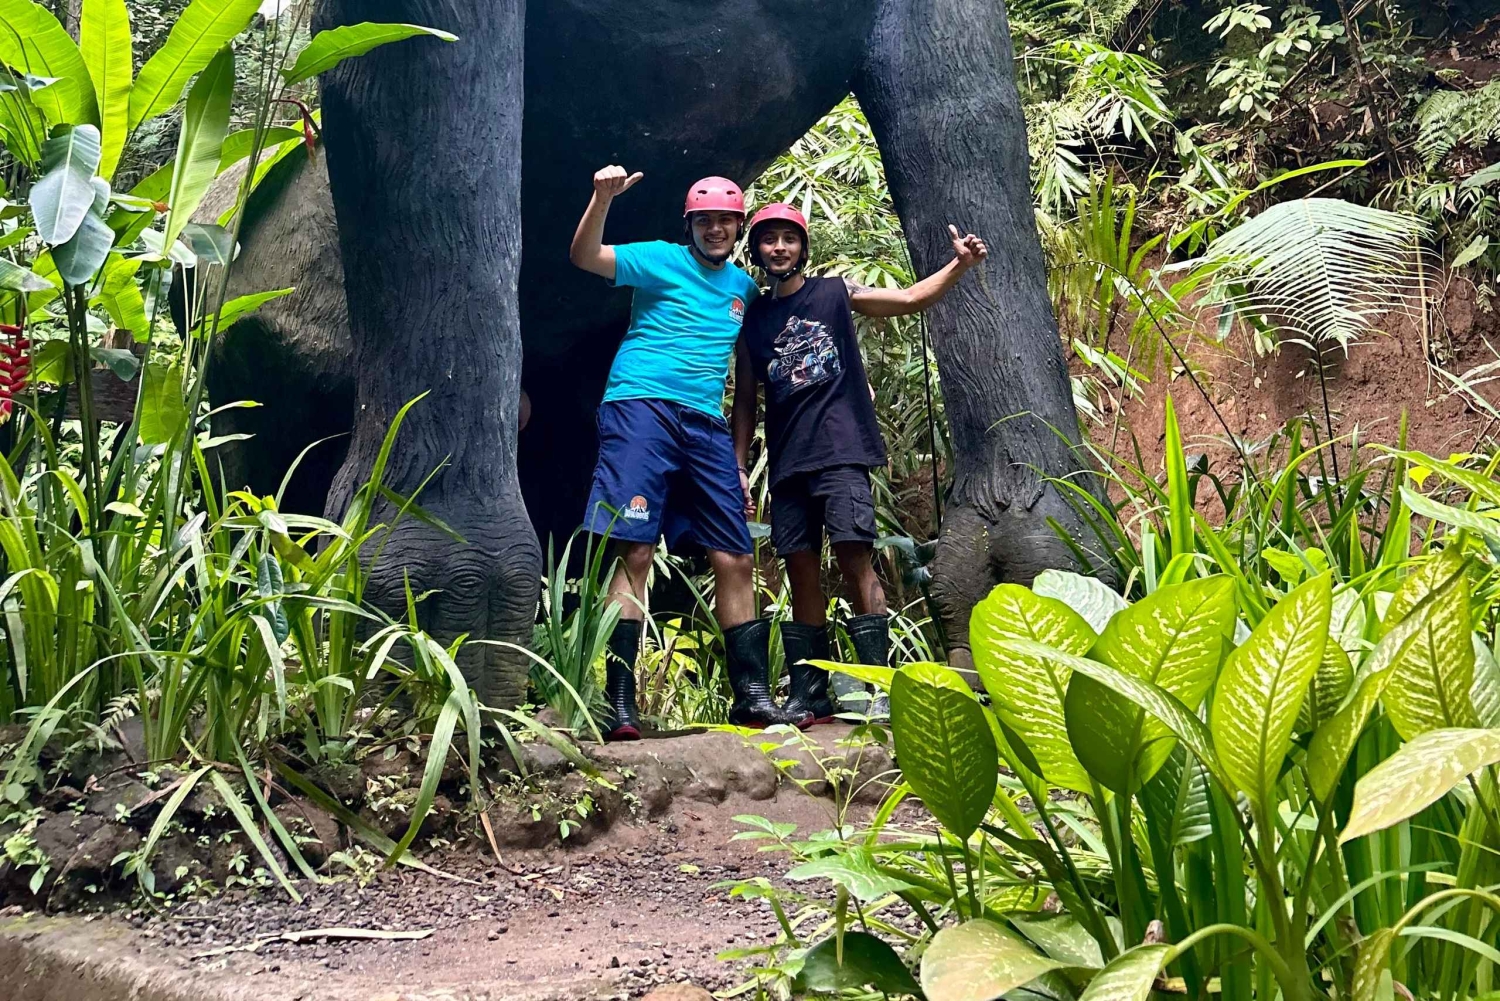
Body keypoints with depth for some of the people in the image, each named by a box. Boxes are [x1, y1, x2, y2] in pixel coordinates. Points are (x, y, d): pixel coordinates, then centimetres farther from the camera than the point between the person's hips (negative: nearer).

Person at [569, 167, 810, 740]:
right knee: (635, 552, -13)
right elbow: (585, 257, -8)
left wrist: (739, 461, 21)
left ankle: (753, 697, 9)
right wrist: (603, 198, -25)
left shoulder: (744, 286, 21)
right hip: (642, 408, -6)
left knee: (735, 559, 3)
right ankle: (619, 703, -13)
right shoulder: (662, 261, 5)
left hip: (706, 425, 6)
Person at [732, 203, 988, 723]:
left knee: (854, 559, -12)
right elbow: (745, 400, 17)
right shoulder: (751, 318, 15)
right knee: (801, 571, 3)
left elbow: (911, 298, 1)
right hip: (787, 462, 4)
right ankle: (808, 695, 7)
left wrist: (959, 265, -15)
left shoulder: (835, 294, 7)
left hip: (840, 452, -3)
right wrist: (738, 465, 9)